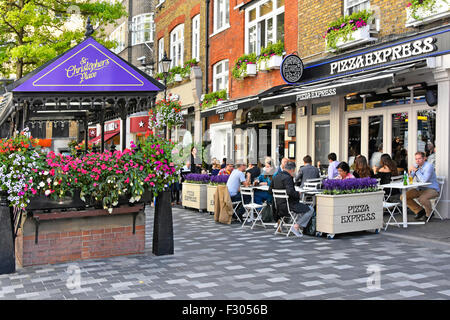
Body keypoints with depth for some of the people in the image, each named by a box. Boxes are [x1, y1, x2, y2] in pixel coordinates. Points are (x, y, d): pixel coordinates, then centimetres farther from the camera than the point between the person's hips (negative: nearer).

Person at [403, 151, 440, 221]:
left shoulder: (429, 166, -16)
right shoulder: (416, 166, 6)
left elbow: (424, 180, -28)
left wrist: (416, 170, -24)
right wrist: (410, 172, -12)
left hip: (432, 189, -7)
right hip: (420, 189, 7)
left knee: (422, 199, -37)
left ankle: (429, 214, -6)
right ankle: (420, 210, 7)